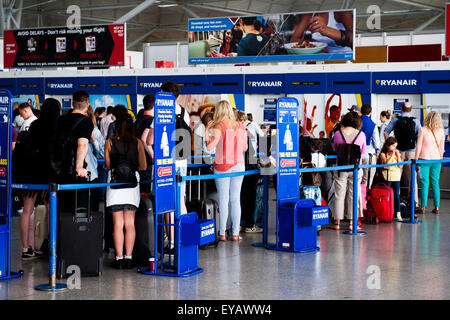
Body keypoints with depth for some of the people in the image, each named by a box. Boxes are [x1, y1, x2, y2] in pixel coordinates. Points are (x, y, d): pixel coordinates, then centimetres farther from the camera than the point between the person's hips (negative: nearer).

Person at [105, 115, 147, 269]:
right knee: (130, 223, 6)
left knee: (118, 224, 2)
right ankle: (129, 257, 7)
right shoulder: (138, 143, -1)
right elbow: (143, 166, 3)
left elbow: (108, 165, 3)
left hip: (114, 184, -1)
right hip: (132, 186, 1)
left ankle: (119, 258, 2)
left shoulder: (109, 143, -3)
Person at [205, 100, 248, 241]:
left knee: (223, 200, 1)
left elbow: (209, 147, -18)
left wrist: (206, 131, -6)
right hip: (238, 165, 4)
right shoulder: (240, 127, 4)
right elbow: (244, 148, 12)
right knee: (236, 199, 7)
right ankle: (235, 233, 8)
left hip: (222, 166, -3)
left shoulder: (219, 127, -11)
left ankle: (222, 233, 2)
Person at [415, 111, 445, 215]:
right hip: (436, 160, 3)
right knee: (435, 183, 9)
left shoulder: (423, 130, -7)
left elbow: (418, 146, -5)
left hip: (424, 159, -3)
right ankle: (437, 207, 10)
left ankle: (423, 206, -1)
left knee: (424, 183, 1)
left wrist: (416, 159, 3)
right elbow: (442, 147, 8)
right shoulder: (441, 131, 2)